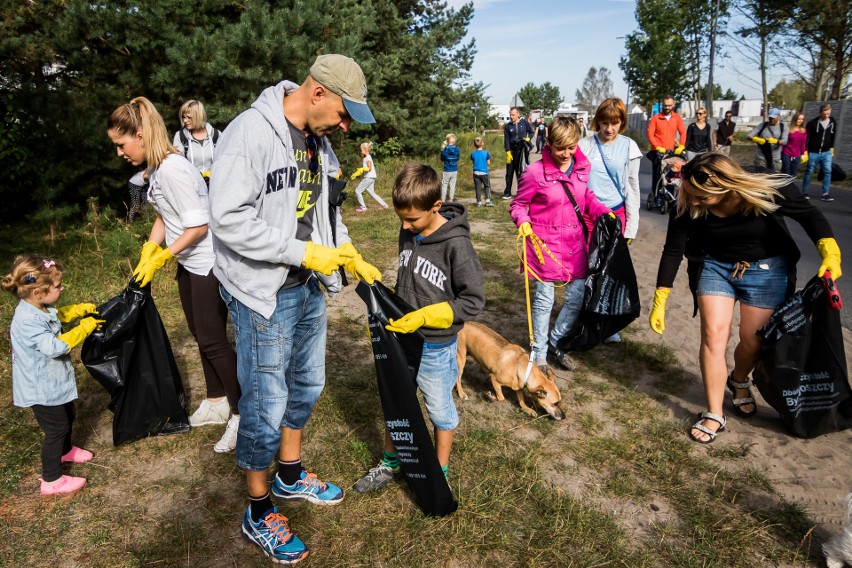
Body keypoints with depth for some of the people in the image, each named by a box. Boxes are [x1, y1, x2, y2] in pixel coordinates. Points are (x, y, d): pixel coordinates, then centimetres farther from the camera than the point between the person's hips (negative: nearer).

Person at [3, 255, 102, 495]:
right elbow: (56, 346, -38)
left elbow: (58, 315, 20)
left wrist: (80, 309, 3)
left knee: (67, 415, 28)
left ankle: (65, 451, 53)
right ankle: (51, 481, 16)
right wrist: (84, 328, -30)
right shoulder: (28, 321, -33)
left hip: (54, 382, 10)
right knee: (56, 428, 2)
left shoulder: (39, 309, -2)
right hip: (42, 389, -10)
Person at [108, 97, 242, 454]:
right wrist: (147, 253, 4)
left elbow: (198, 226, -24)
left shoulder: (173, 170, -23)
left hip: (207, 263, -10)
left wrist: (161, 258, -17)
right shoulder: (156, 168, 6)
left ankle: (242, 414, 10)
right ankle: (216, 403, 31)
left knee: (212, 340, -4)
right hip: (188, 263, 10)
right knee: (200, 334, 16)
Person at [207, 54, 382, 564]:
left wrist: (348, 253, 4)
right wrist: (305, 252, -21)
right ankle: (259, 513, 25)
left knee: (307, 387, 20)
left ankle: (291, 475, 43)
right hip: (263, 295, -8)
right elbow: (230, 220, -25)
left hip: (309, 290, 8)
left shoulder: (317, 141, 6)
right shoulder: (251, 131, -19)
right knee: (265, 407, 3)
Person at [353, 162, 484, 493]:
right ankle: (390, 463, 42)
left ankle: (440, 474, 37)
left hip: (434, 347, -6)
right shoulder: (408, 232, -2)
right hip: (400, 338, 6)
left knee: (439, 410, 15)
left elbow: (473, 301, -20)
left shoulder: (456, 243, -22)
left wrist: (423, 317, -25)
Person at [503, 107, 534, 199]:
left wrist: (528, 138, -6)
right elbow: (506, 140, -1)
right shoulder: (508, 126, 3)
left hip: (521, 149, -2)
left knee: (520, 172, -1)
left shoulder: (524, 122, 1)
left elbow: (531, 132, 14)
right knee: (509, 172, 4)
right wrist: (508, 152, -10)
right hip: (511, 150, 2)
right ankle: (507, 193, 10)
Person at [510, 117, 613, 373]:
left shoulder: (582, 167, -1)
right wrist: (523, 221, -23)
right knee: (544, 299, 7)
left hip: (575, 241, 5)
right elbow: (518, 205, -4)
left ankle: (555, 342, 33)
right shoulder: (536, 172, -15)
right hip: (545, 242, -5)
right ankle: (539, 354, 25)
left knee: (578, 298, 9)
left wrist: (602, 211, -3)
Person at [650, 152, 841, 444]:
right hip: (715, 266, 1)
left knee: (753, 340, 5)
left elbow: (809, 215, -10)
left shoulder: (771, 191, -28)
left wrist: (830, 253, -26)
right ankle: (714, 415, 2)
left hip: (766, 269, 0)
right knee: (713, 333, -10)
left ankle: (739, 381, 41)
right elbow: (673, 251, -14)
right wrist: (659, 303, -11)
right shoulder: (687, 206, -23)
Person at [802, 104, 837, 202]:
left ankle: (826, 194, -3)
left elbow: (833, 136, 15)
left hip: (826, 152, 3)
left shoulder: (833, 122, 3)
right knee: (809, 172, 6)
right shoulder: (812, 123, -10)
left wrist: (831, 147, 16)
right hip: (813, 153, -3)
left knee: (828, 172, -5)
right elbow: (806, 138, -8)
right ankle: (804, 192, 18)